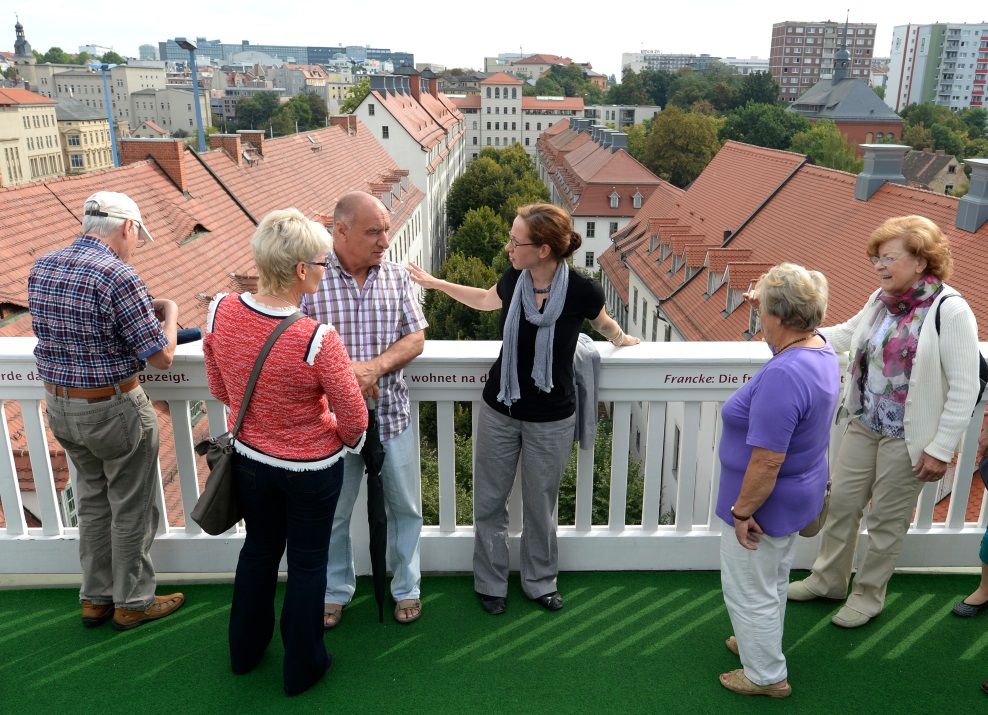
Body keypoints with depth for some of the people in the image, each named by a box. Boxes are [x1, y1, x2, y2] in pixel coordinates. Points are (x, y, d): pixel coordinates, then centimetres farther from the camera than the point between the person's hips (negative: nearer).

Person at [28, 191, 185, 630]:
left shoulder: (41, 268, 2)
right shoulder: (117, 276, -22)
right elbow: (161, 356, -19)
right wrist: (168, 311, -1)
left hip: (59, 405, 8)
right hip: (113, 409, -7)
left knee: (92, 501, 22)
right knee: (130, 509, 11)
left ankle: (96, 598, 35)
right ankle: (133, 603, 26)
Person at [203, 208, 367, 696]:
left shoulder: (220, 312, -16)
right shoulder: (318, 341, -32)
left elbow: (220, 390, 0)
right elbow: (353, 417, -19)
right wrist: (348, 442, 4)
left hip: (250, 459, 5)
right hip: (311, 468, -5)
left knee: (259, 549, 27)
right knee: (307, 564, 16)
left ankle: (245, 650, 48)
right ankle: (302, 668, 36)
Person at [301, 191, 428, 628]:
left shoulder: (396, 276, -1)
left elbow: (416, 338, -1)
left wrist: (375, 366, -18)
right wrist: (344, 371, -24)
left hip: (392, 413, 3)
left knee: (405, 507, 15)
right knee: (333, 513, 16)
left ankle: (406, 587, 37)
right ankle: (335, 591, 39)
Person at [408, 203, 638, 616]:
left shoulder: (582, 291, -20)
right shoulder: (514, 279, -10)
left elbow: (603, 323, 5)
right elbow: (486, 300, 15)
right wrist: (435, 283, 17)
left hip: (551, 419, -3)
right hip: (499, 411, 3)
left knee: (540, 507, 14)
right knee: (489, 502, 12)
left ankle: (540, 582, 38)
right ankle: (490, 583, 33)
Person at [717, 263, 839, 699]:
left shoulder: (783, 375, -35)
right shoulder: (822, 349, -5)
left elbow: (767, 462, -31)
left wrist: (742, 511, -21)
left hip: (767, 502, -9)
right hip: (799, 495, 9)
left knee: (749, 590, 12)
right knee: (773, 580, 28)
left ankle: (766, 675, 30)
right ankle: (763, 644, 49)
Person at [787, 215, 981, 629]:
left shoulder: (949, 310, -18)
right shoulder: (881, 299, 1)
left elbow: (965, 388, -17)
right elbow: (850, 333, 20)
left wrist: (941, 449, -17)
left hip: (908, 437, -6)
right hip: (863, 424, 6)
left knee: (887, 519, 10)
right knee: (842, 502, 15)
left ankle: (868, 595, 30)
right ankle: (828, 580, 34)